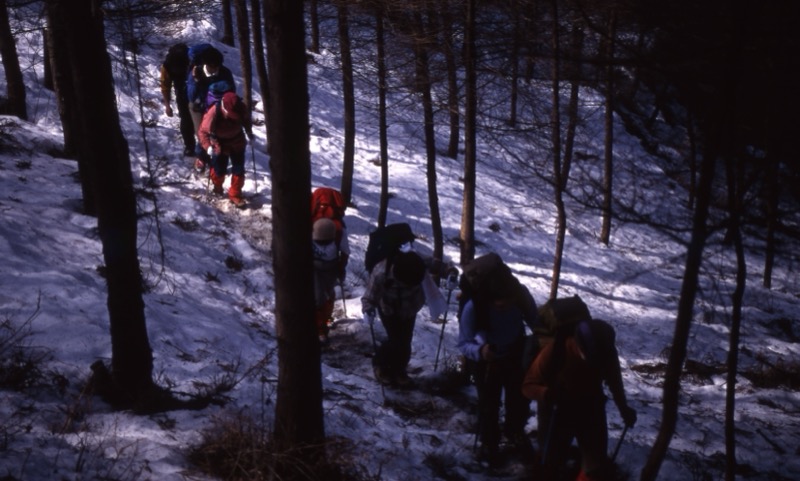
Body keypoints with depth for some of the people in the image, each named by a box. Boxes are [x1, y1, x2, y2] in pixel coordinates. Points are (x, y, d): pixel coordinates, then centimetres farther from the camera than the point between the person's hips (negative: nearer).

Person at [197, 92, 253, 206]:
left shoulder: (241, 109, -25)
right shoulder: (213, 114, -36)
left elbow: (246, 120, 1)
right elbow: (203, 131, -26)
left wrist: (249, 133, 7)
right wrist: (208, 146, -37)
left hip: (237, 143, 3)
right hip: (220, 145, -2)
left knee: (239, 170, 3)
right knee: (219, 170, 11)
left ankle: (235, 194, 21)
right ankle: (217, 186, 45)